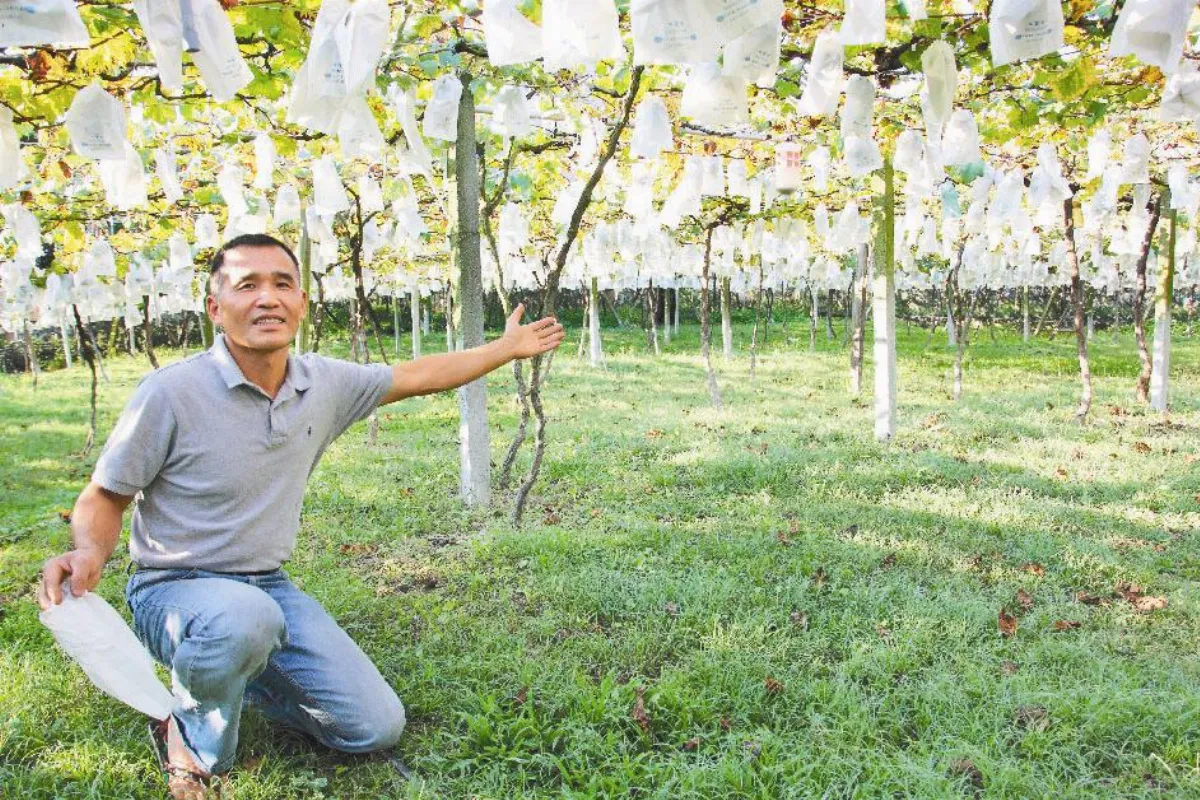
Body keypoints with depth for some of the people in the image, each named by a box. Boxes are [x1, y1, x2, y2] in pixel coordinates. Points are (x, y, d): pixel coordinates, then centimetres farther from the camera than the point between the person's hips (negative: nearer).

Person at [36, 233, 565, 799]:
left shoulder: (324, 384, -3)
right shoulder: (171, 392, -18)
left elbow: (419, 376, 12)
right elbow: (103, 498, -8)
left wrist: (508, 348, 18)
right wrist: (90, 552, -30)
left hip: (270, 586, 5)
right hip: (174, 590, -5)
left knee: (377, 727, -1)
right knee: (244, 619, -42)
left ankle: (240, 676, 21)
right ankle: (191, 740, -8)